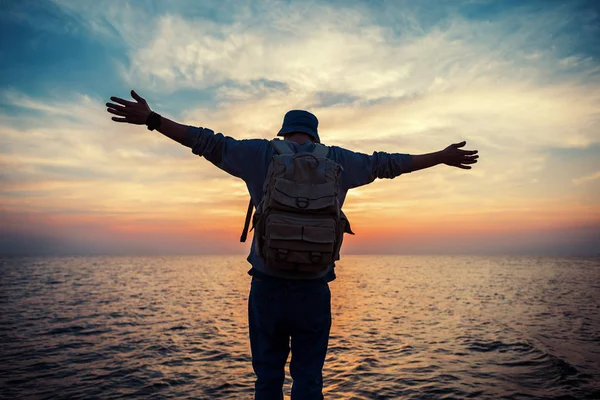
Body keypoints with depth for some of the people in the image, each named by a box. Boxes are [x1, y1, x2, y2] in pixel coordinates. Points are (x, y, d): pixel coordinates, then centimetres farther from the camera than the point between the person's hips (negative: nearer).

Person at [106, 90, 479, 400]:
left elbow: (208, 142, 4)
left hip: (267, 285, 0)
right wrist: (443, 157, 27)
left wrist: (151, 118, 13)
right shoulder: (337, 160, 5)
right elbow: (388, 163, 13)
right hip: (314, 290, 0)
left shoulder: (260, 154, 2)